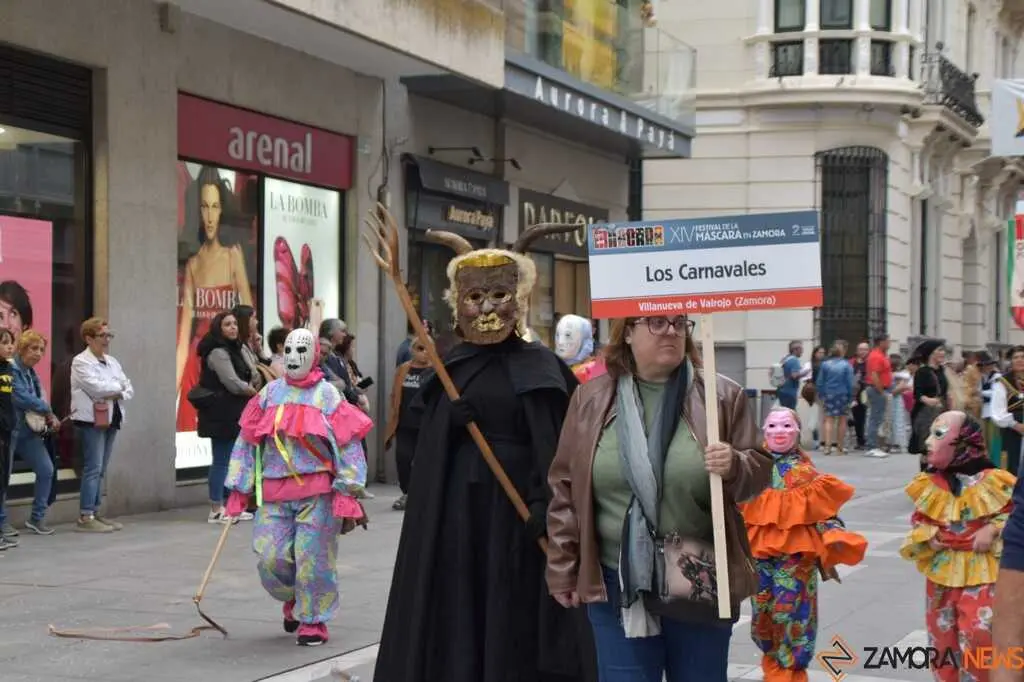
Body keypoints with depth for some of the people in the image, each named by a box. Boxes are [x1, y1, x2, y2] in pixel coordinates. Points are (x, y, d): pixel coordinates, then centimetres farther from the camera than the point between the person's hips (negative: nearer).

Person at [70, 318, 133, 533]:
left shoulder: (112, 361, 17)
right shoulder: (81, 362, -6)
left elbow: (129, 389, 11)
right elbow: (97, 387, -19)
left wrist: (118, 394, -11)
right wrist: (117, 386, -3)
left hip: (111, 418, 7)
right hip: (91, 419, -7)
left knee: (101, 470, 8)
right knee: (93, 468, -11)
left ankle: (95, 513, 12)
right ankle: (85, 517, -10)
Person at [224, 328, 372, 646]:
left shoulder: (326, 394, 1)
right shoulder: (270, 393, 10)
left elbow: (348, 444, -2)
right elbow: (247, 440, 13)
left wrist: (347, 492, -11)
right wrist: (238, 490, 9)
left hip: (317, 492, -3)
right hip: (274, 493, 3)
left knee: (312, 558, -3)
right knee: (271, 558, -4)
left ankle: (313, 620, 15)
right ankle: (293, 600, 26)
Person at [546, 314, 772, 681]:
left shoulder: (723, 395, -1)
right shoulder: (592, 398, 2)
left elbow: (760, 468, 4)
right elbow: (565, 488, 5)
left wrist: (734, 466, -19)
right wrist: (564, 571, 4)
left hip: (701, 584, 0)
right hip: (617, 585, 0)